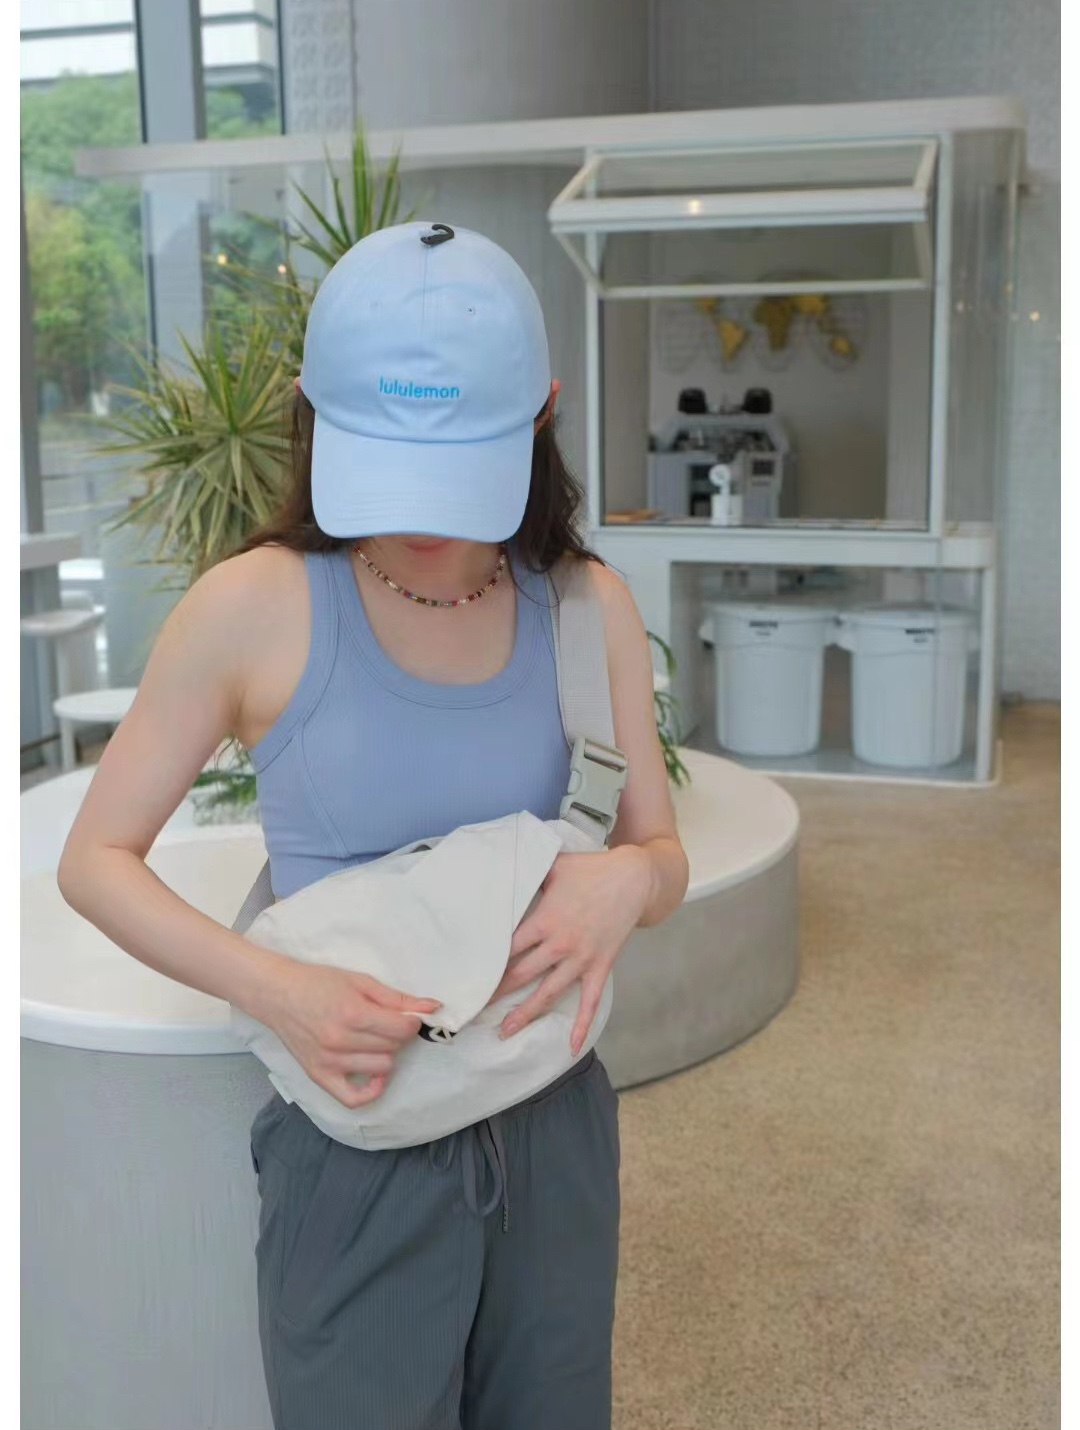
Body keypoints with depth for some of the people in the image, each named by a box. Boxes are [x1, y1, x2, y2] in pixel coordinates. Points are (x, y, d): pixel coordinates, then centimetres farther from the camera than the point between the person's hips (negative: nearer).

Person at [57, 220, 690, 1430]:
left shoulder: (587, 607, -6)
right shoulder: (257, 607, -15)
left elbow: (664, 859, 3)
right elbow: (95, 860, -7)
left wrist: (625, 879, -21)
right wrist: (273, 990, -23)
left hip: (554, 1125, 4)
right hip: (356, 1138, -3)